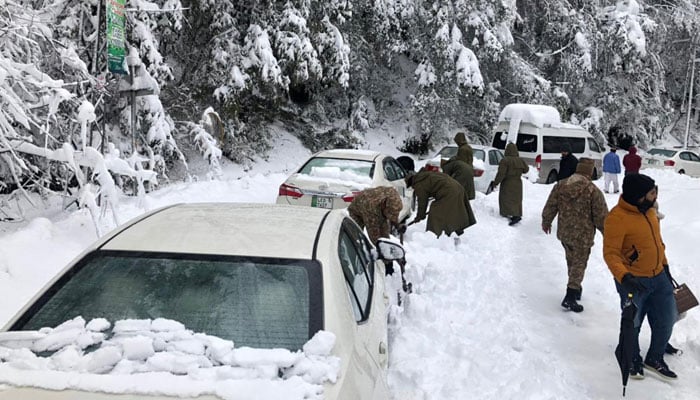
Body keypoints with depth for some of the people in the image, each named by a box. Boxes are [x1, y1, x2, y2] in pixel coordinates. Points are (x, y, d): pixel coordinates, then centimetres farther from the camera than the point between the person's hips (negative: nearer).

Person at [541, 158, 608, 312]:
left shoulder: (560, 185, -4)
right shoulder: (593, 190, -17)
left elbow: (550, 207, 5)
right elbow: (601, 216, -12)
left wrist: (546, 222, 22)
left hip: (564, 233, 5)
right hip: (583, 236, -5)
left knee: (571, 260, 23)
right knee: (579, 264, 5)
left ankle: (575, 287, 39)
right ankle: (570, 297, 1)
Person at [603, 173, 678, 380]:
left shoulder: (648, 210, 2)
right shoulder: (617, 218, -23)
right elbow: (610, 253, -24)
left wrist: (665, 265, 22)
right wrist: (624, 277, -37)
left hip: (658, 278, 7)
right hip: (633, 281, -7)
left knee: (666, 320, 15)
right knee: (632, 324, 11)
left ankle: (655, 359, 37)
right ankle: (633, 360, 36)